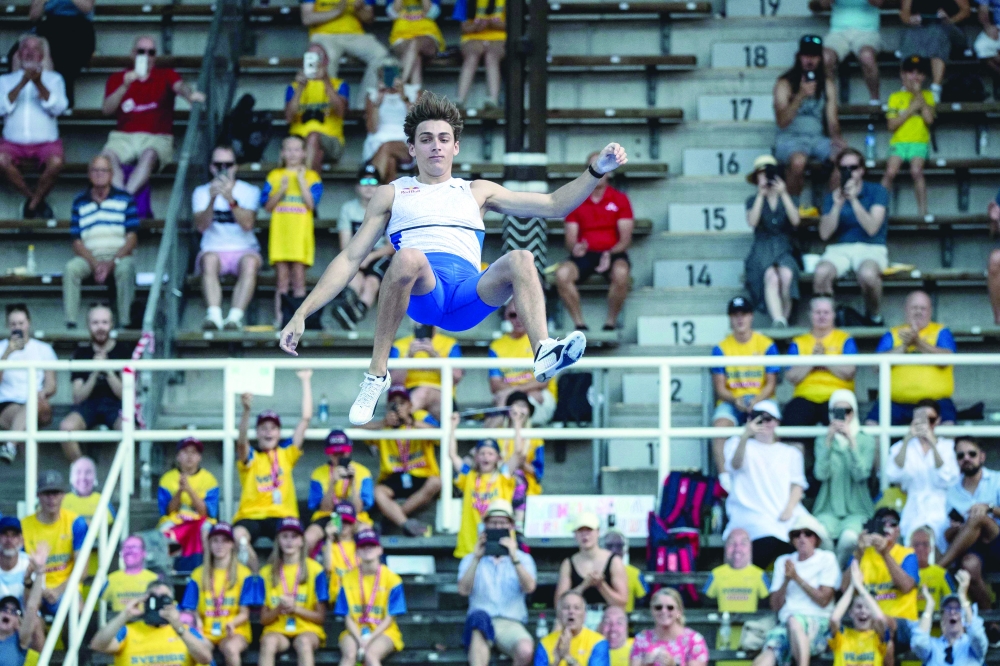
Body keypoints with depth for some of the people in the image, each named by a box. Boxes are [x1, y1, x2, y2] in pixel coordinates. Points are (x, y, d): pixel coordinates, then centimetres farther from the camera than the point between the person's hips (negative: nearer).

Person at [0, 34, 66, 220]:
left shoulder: (53, 79, 14)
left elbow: (58, 108, -4)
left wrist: (39, 84, -17)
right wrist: (22, 84, -14)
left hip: (46, 141, 0)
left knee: (56, 162, -34)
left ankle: (32, 205, -11)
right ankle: (36, 201, -13)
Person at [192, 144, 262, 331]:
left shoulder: (250, 191, 4)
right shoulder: (201, 192, 7)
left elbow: (248, 224, -13)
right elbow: (201, 226, -9)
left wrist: (231, 199, -27)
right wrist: (212, 200, -25)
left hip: (243, 250, 0)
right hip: (214, 250, 0)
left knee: (250, 262, -35)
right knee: (210, 260, -35)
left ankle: (235, 316, -47)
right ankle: (214, 315, -50)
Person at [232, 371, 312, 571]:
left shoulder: (286, 453, 14)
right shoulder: (250, 457, 8)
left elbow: (306, 418, 11)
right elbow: (242, 441, -16)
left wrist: (306, 381, 12)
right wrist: (246, 411, -34)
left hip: (282, 515, 0)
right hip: (250, 515, 0)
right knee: (238, 535, -35)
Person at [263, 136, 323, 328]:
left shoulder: (311, 177, 8)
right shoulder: (275, 176, 12)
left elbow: (311, 204, -4)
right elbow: (268, 206, 5)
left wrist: (301, 182, -9)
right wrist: (282, 190, -9)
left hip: (301, 234, -1)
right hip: (280, 233, 1)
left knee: (299, 278, -4)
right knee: (282, 280, -1)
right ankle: (279, 317, -1)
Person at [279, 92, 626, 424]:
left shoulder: (477, 192, 29)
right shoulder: (390, 195, 24)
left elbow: (554, 205, 25)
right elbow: (350, 258, 18)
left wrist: (597, 170, 10)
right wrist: (302, 315, 7)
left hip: (470, 297, 2)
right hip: (420, 293, -2)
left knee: (520, 260, -27)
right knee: (407, 258, -37)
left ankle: (545, 354, -49)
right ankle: (376, 375, -29)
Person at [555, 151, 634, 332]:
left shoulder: (620, 200, 7)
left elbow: (626, 238, 0)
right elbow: (570, 237, 7)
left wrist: (611, 254, -19)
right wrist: (574, 247, -18)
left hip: (613, 254, -2)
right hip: (585, 255, 2)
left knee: (621, 273, -38)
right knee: (562, 273, -32)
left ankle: (611, 322, -20)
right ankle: (579, 323, -21)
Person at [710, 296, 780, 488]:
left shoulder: (767, 345, 5)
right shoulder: (721, 348, 7)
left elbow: (771, 383, 3)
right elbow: (719, 387, 3)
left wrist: (757, 401, -17)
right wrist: (736, 401, -18)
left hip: (761, 399, -1)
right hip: (731, 400, 1)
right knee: (720, 424, -33)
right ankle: (724, 477, -37)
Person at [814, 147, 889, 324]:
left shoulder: (877, 191, 3)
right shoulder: (832, 196, 11)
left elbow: (872, 228, -11)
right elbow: (824, 234, -1)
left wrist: (854, 200, -19)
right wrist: (837, 205, -13)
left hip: (871, 248, -2)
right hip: (840, 248, 2)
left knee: (867, 274, -39)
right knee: (822, 273, -34)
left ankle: (873, 315, -11)